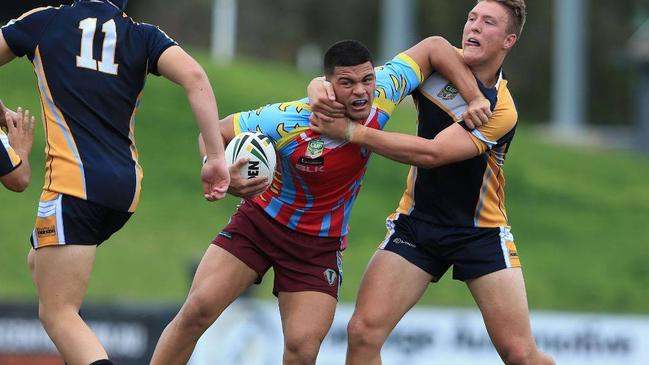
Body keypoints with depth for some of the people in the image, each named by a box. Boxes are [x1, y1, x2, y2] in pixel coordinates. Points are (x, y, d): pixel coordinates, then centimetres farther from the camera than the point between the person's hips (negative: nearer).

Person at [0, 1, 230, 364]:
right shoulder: (144, 36, 11)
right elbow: (195, 77, -5)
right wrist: (216, 157, -7)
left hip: (74, 178, -5)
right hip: (126, 187, 5)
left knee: (57, 312, -9)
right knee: (40, 264, 28)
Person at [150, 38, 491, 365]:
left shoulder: (380, 96, -20)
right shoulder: (287, 121, -28)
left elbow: (434, 47, -7)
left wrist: (474, 97, -15)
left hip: (320, 246, 2)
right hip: (260, 223, -2)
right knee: (197, 311, -14)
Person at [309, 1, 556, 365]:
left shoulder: (502, 110, -19)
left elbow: (431, 153, -27)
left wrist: (350, 131, -30)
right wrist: (321, 88, -21)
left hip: (482, 232, -3)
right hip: (416, 223, 4)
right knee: (363, 332, -14)